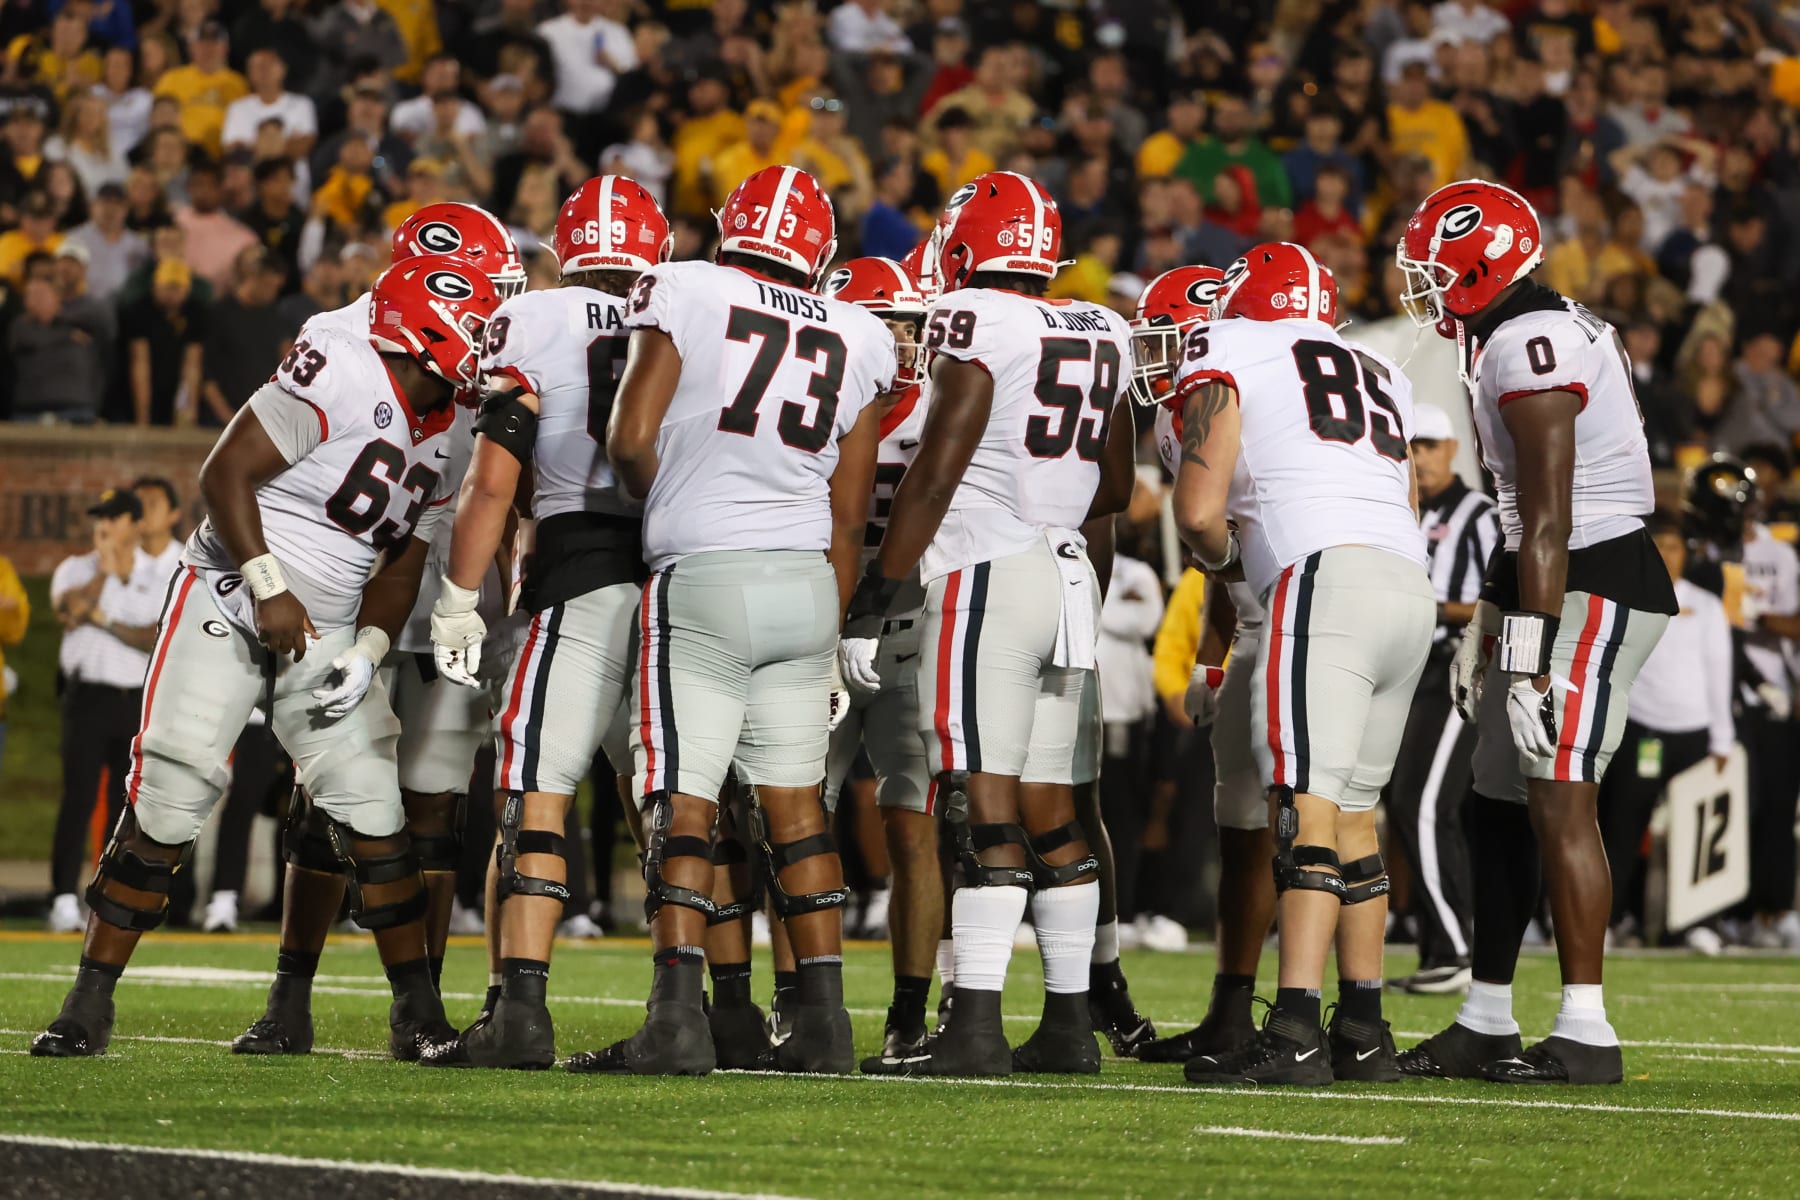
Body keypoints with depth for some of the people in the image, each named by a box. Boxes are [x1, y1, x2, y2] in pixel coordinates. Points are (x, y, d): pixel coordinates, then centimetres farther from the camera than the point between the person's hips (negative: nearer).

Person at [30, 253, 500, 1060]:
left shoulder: (447, 441, 7)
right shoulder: (341, 376, -18)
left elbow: (400, 569, 13)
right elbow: (225, 473, -18)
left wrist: (367, 652, -3)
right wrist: (270, 590, -20)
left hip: (323, 631, 6)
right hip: (229, 597, -6)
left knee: (372, 816, -4)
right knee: (165, 807, -10)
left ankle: (419, 1016, 5)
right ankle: (88, 1007, -1)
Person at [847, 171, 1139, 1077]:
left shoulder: (978, 323, -9)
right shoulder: (1101, 335, 13)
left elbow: (935, 474, -13)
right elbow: (1116, 487, 22)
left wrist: (874, 600, -10)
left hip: (986, 577, -7)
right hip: (1071, 581, 7)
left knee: (985, 807, -12)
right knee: (1049, 810, 12)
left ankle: (976, 1026, -18)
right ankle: (1070, 1024, 15)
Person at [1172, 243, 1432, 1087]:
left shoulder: (1224, 354, 9)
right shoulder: (1379, 375, 27)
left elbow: (1198, 512, 0)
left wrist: (1222, 558, 22)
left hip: (1327, 581, -7)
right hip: (1412, 586, 7)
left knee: (1305, 806, -13)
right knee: (1353, 809, 14)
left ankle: (1296, 1033, -22)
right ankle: (1364, 1034, 15)